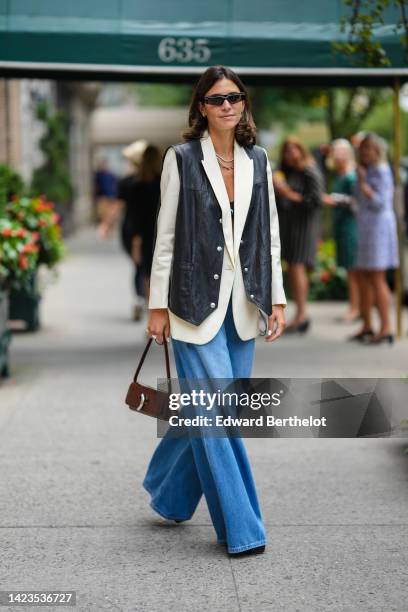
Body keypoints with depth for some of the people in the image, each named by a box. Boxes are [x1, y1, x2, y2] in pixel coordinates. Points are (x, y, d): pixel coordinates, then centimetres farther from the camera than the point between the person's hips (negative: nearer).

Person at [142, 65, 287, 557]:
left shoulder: (257, 160, 9)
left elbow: (270, 233, 11)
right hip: (197, 300, -5)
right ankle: (240, 528, 1)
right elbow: (165, 236, -2)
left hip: (243, 304, 5)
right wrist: (158, 306, -4)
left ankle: (168, 493, 34)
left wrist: (277, 299, 6)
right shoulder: (182, 158, -3)